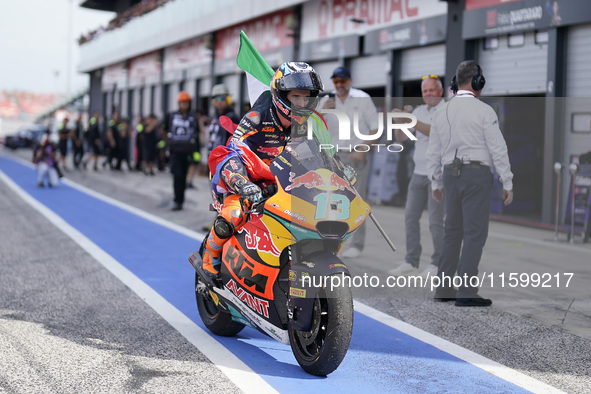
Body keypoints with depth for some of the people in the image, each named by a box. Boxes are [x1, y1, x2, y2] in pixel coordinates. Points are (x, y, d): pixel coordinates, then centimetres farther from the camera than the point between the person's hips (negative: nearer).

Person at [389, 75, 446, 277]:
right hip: (419, 173, 7)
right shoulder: (419, 111, 12)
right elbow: (400, 138, 8)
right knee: (410, 217, 5)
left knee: (436, 221, -6)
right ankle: (411, 262, 12)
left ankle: (438, 264, 6)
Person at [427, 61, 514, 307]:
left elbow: (434, 152, 12)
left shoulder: (442, 112, 9)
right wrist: (508, 184, -5)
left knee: (453, 232, 13)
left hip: (451, 175, 6)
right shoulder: (483, 111, -9)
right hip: (476, 175, -6)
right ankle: (466, 292, -6)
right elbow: (498, 149, -11)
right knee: (475, 234, -4)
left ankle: (444, 289, 14)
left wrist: (435, 184, 21)